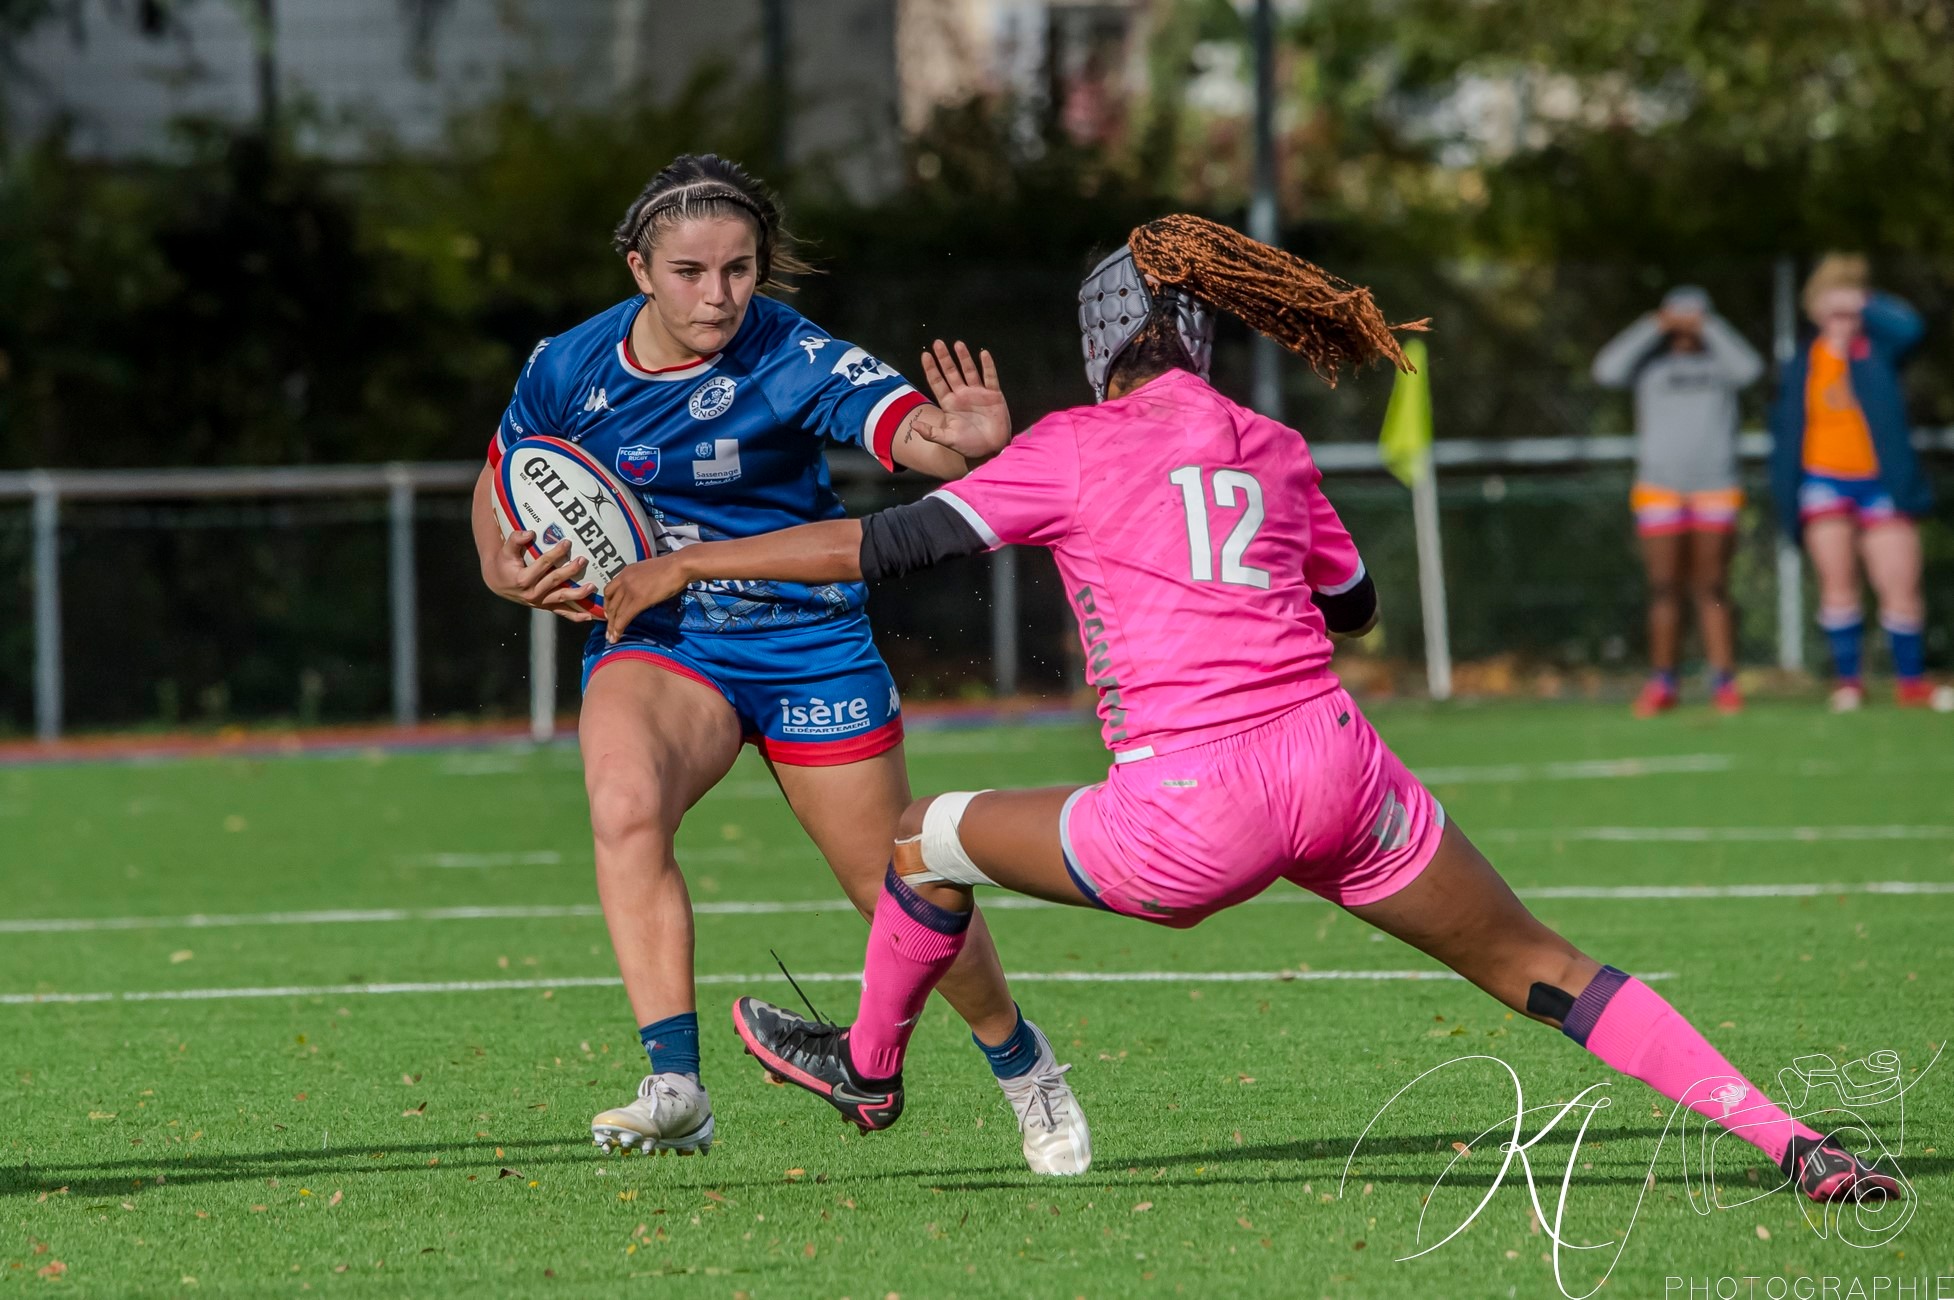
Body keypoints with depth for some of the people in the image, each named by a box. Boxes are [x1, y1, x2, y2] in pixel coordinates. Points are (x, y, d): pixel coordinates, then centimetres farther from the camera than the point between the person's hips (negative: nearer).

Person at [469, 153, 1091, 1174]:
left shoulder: (794, 360, -17)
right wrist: (513, 573, -8)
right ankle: (675, 1087, -34)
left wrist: (965, 439, -56)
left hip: (809, 644, -1)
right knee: (623, 804, -31)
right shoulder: (567, 371, -7)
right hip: (652, 638, 2)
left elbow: (909, 429, -33)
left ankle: (1021, 1062, 34)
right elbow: (499, 491, 12)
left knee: (895, 887, 5)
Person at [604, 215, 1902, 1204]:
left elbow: (889, 544, 2)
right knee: (1546, 972, 11)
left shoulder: (1079, 446, 4)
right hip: (1338, 770, 4)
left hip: (1189, 820, -4)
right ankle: (1794, 1141, -1)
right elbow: (1354, 605, 32)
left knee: (932, 841, 20)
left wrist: (696, 562, 9)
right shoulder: (1274, 452, 16)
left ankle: (869, 1066, 42)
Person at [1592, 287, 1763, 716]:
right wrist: (1653, 328, -5)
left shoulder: (1718, 359, 10)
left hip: (1715, 487, 0)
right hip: (1660, 485, 0)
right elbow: (1607, 370, -8)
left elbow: (1749, 369, -10)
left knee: (1712, 589, -1)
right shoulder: (1649, 362, 9)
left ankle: (1724, 681, 1)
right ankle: (1662, 684, 2)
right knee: (1664, 588, -3)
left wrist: (1708, 327, -5)